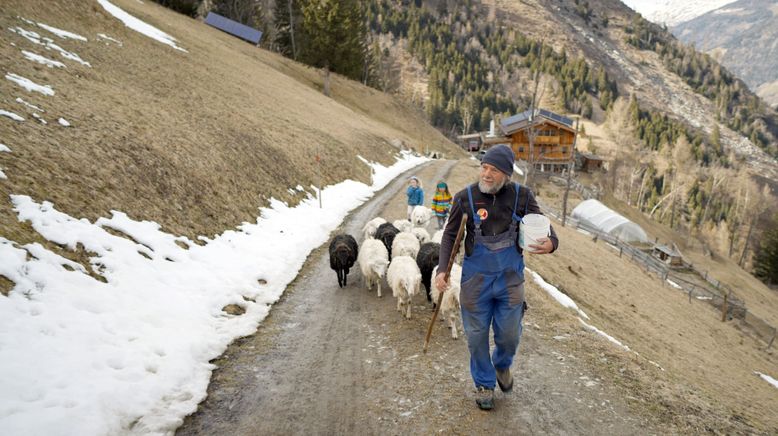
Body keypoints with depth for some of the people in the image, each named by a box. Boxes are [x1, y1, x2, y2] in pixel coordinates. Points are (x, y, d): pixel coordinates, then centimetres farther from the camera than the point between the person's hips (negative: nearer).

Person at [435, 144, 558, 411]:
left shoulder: (521, 196, -8)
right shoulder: (465, 198, -11)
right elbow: (450, 235, -2)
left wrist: (551, 243, -23)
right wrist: (443, 269, -13)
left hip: (510, 278, 1)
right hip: (476, 279, -1)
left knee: (509, 334, 11)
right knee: (477, 335, 10)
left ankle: (502, 364, 46)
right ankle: (484, 383, 33)